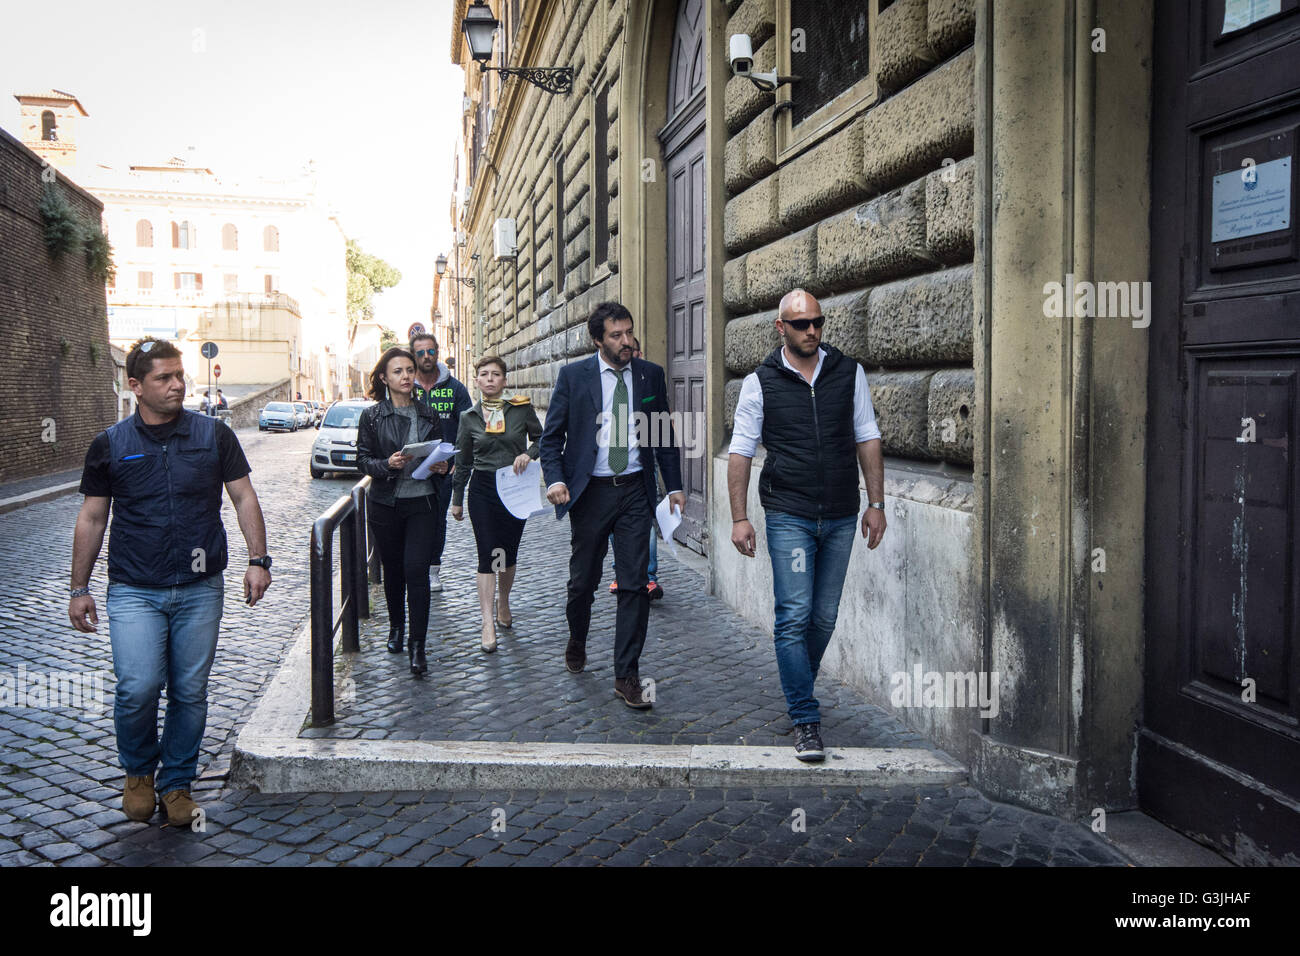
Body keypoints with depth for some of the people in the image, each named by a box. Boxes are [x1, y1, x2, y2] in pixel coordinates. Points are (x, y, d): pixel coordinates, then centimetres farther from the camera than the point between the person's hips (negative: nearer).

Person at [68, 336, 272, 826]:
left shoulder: (213, 434, 3)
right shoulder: (110, 445, 3)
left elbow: (244, 497, 6)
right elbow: (91, 518, 8)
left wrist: (258, 559, -3)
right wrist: (79, 589, 8)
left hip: (200, 589, 1)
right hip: (134, 591, -1)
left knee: (190, 692, 5)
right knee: (138, 687, -12)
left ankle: (177, 785, 24)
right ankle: (138, 772, 17)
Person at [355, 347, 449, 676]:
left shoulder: (428, 414, 8)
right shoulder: (372, 416, 1)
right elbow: (363, 460, -2)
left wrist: (441, 465, -7)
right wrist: (389, 464, -20)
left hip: (421, 503, 0)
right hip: (385, 504, 0)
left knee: (416, 568, -10)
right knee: (392, 568, 11)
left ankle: (417, 645, -6)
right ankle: (396, 627, 34)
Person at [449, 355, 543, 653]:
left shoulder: (521, 409, -1)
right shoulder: (469, 418, 3)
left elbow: (542, 438, 9)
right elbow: (463, 462, 10)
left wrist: (529, 453, -12)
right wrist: (456, 499, 12)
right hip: (482, 489, 0)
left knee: (508, 553, 10)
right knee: (487, 554, -6)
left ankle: (503, 605, 33)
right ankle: (488, 622, -8)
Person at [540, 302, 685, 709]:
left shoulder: (651, 374, 5)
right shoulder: (573, 376, -1)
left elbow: (666, 433, 12)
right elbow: (552, 435, 1)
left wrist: (674, 486, 8)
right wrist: (555, 479, -15)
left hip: (635, 491, 1)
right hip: (590, 490, -1)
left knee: (635, 583, -3)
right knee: (583, 579, 10)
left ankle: (626, 675, 6)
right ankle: (577, 641, 41)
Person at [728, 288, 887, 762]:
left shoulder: (849, 372, 6)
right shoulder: (760, 382, -1)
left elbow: (867, 438, 10)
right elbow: (740, 451, 1)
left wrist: (876, 502, 6)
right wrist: (739, 517, -4)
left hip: (841, 517, 3)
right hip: (788, 514, -3)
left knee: (824, 617, 10)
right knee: (794, 616, -8)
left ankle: (798, 691, 32)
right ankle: (806, 721, 0)